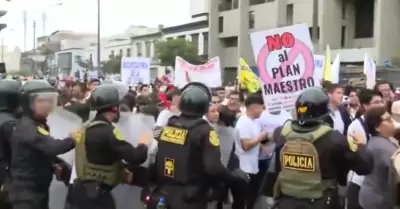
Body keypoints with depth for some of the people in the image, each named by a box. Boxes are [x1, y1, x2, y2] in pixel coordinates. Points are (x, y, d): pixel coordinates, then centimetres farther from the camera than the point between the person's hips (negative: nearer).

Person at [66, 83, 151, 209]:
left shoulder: (87, 127, 9)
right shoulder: (107, 132, -20)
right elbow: (136, 158, -23)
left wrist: (121, 173, 10)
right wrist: (143, 144, -3)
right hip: (95, 196, -9)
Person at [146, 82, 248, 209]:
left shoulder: (167, 127, 5)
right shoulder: (205, 131, -14)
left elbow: (154, 160, 9)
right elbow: (214, 168, -23)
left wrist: (154, 182, 22)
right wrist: (236, 176, -7)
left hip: (163, 194, 6)